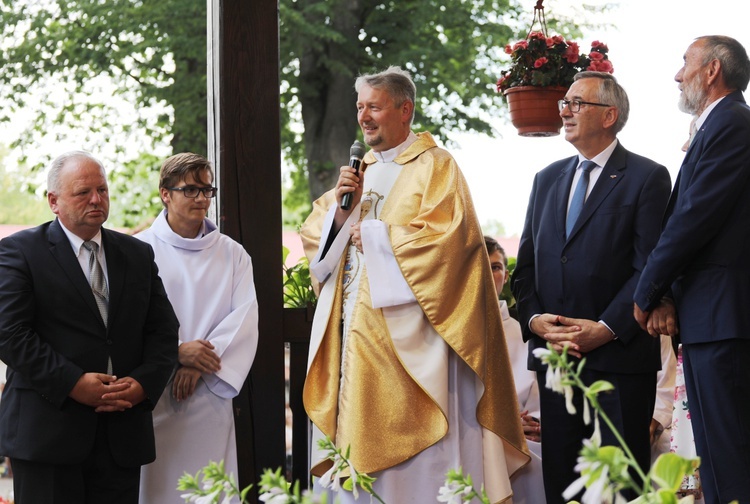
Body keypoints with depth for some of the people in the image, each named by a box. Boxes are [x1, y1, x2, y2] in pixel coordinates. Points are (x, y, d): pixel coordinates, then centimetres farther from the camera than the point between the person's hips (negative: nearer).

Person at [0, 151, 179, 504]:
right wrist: (72, 383, -16)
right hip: (47, 431, -4)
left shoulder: (138, 254, 16)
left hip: (122, 435, 4)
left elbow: (163, 330, 12)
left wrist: (144, 383, -6)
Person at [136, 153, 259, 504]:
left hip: (209, 394, 2)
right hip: (155, 397, -2)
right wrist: (177, 351, -17)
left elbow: (245, 316, 0)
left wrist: (200, 364, -13)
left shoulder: (232, 254, 11)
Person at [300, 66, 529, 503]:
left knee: (410, 448, -7)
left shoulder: (434, 167, -3)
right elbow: (315, 236, 16)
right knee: (358, 442, 4)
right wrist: (340, 208, -5)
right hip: (355, 331, 7)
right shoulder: (360, 170, 18)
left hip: (405, 335, -6)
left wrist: (374, 235, -8)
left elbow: (445, 237, -17)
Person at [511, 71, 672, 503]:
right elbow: (526, 262, 15)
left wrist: (606, 329, -16)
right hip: (553, 354, 5)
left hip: (620, 356, -5)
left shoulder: (648, 178, -1)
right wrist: (534, 319, -3)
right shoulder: (548, 179, 18)